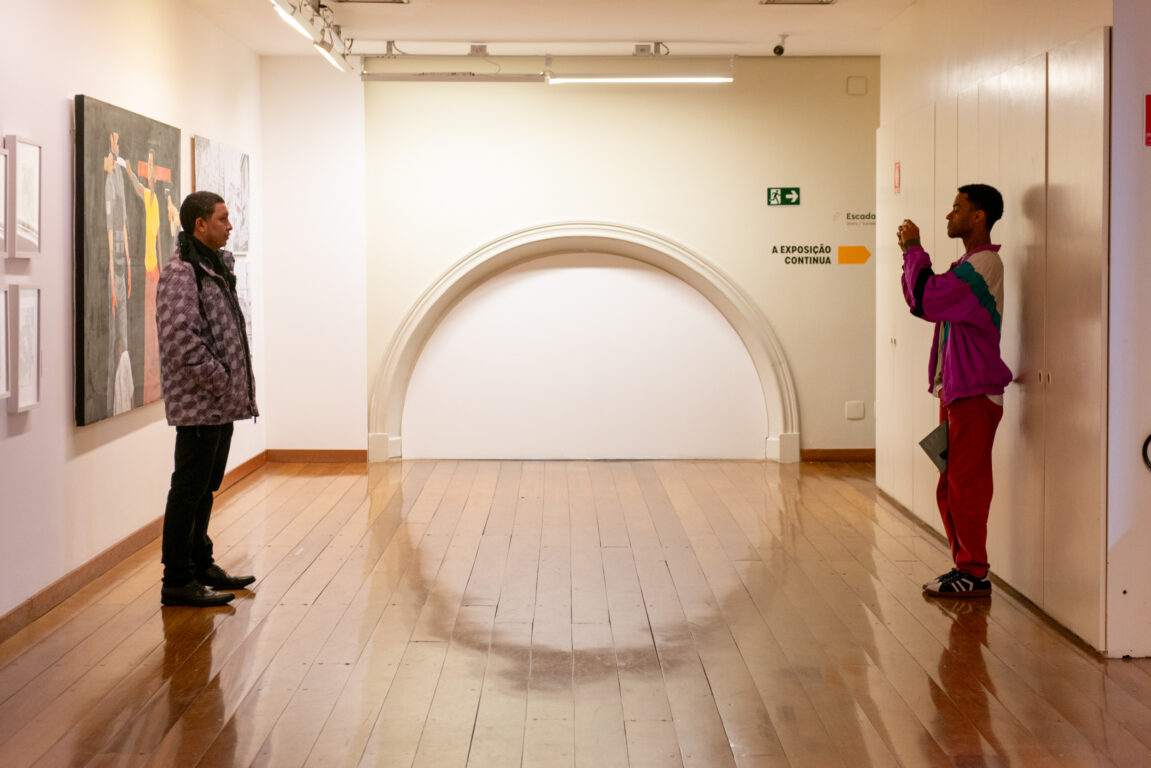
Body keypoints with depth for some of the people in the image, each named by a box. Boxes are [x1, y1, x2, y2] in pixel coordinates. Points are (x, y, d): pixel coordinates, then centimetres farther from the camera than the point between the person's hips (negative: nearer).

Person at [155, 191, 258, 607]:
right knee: (188, 491, -4)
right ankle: (178, 581, 1)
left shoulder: (216, 268, 16)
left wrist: (237, 384, 13)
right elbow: (181, 342, -24)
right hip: (199, 405, -10)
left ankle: (201, 565, 28)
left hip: (222, 404, 10)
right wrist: (218, 381, -17)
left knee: (205, 488, 17)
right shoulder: (180, 273, -15)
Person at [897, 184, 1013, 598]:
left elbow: (927, 300, -24)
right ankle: (965, 567, 21)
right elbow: (922, 303, 18)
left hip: (974, 395, -10)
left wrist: (914, 249, -13)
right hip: (956, 393, 10)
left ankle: (974, 574, 0)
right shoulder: (968, 264, 18)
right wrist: (910, 254, 8)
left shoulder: (984, 264, -14)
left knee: (967, 486, -6)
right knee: (951, 489, 13)